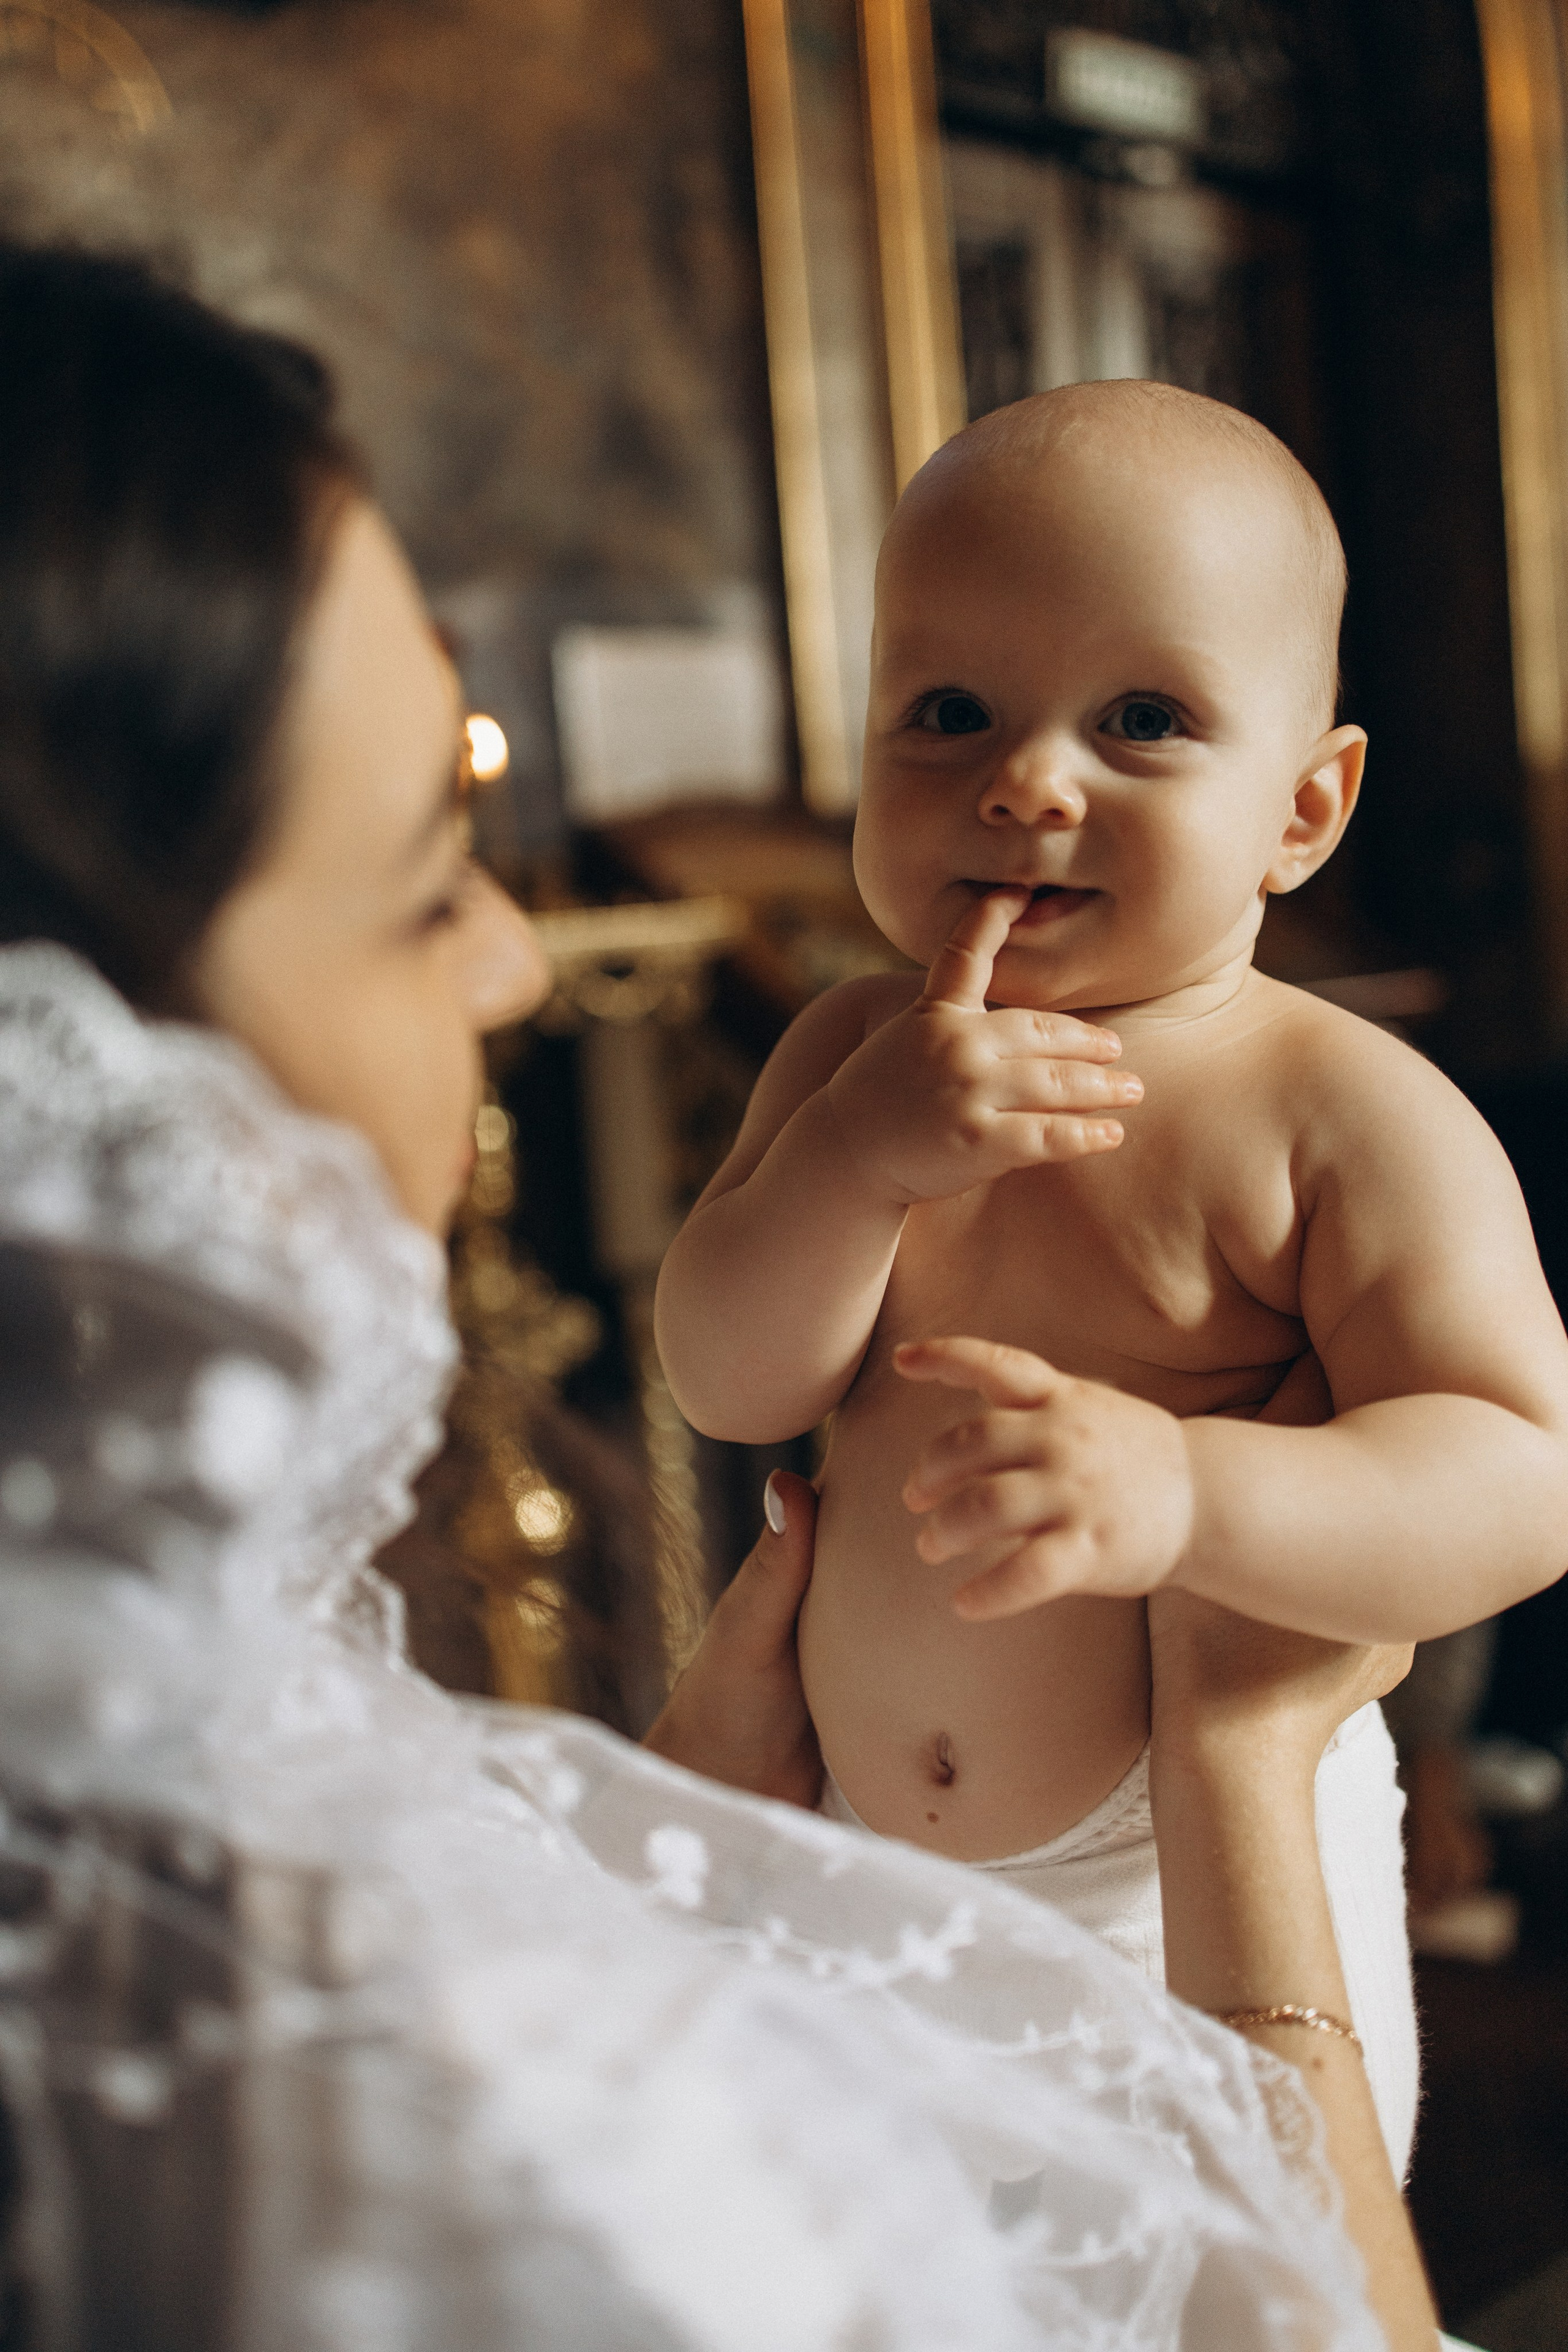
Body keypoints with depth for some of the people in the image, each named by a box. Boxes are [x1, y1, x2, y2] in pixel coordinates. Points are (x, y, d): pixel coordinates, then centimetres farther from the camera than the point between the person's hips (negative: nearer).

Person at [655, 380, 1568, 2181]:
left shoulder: (1348, 1115, -17)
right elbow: (728, 1388, -9)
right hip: (864, 1848, 5)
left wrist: (1181, 1493, -42)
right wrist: (862, 1154, -28)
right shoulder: (854, 1052, -1)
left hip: (1201, 1880, -5)